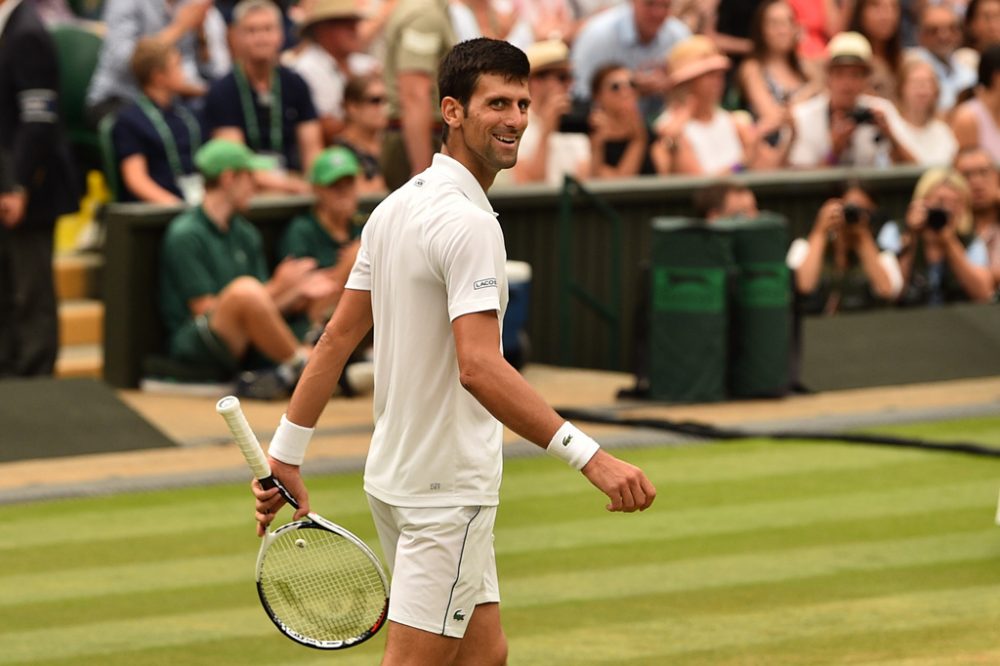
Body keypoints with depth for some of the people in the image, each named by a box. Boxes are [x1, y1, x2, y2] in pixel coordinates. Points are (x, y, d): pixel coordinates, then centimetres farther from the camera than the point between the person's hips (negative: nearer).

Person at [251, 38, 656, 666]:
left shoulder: (397, 208, 9)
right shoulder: (467, 221, -19)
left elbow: (338, 337, 11)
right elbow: (479, 367, -30)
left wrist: (286, 458, 14)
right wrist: (591, 456, -35)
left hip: (395, 473, 10)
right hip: (446, 491, -10)